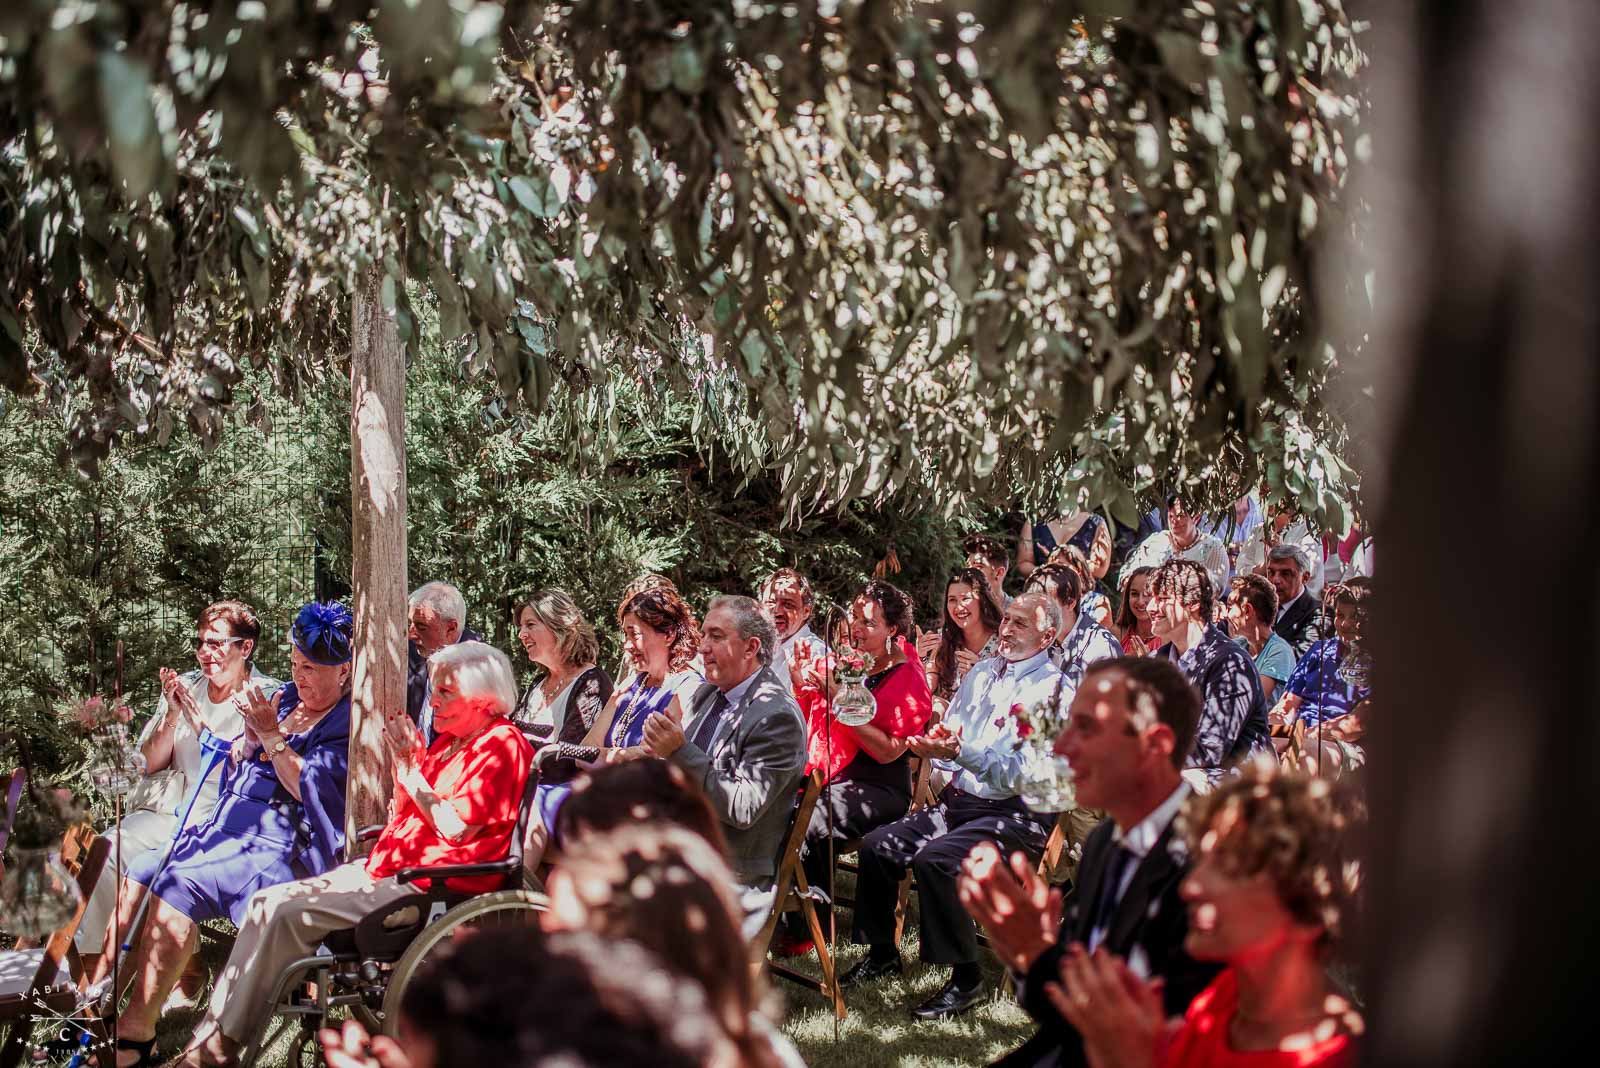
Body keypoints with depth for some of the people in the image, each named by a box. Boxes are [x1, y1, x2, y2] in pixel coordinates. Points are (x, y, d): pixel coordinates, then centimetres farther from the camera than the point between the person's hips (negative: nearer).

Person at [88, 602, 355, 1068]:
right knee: (138, 873, -9)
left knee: (176, 886, -27)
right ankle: (95, 1007, -8)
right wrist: (251, 737, -2)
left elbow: (309, 788, -15)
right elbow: (235, 768, 19)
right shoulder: (287, 698, 19)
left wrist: (271, 734, -16)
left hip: (284, 850, -8)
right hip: (228, 832, 8)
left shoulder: (351, 723, -3)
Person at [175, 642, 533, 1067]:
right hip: (395, 869, 10)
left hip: (435, 885, -10)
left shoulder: (501, 745, -11)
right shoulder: (448, 740, 18)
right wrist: (402, 759, 6)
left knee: (288, 913, -19)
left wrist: (411, 771, -12)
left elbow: (454, 828, -19)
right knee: (268, 901, -2)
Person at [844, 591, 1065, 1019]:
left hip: (1016, 813, -8)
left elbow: (1022, 774, -20)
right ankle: (882, 953, 13)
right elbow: (948, 737, 20)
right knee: (877, 846, -5)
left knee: (935, 859, -29)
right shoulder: (981, 673, 15)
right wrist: (933, 746, -3)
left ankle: (966, 979, -18)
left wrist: (962, 752, -30)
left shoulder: (1052, 688, -10)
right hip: (959, 799, 8)